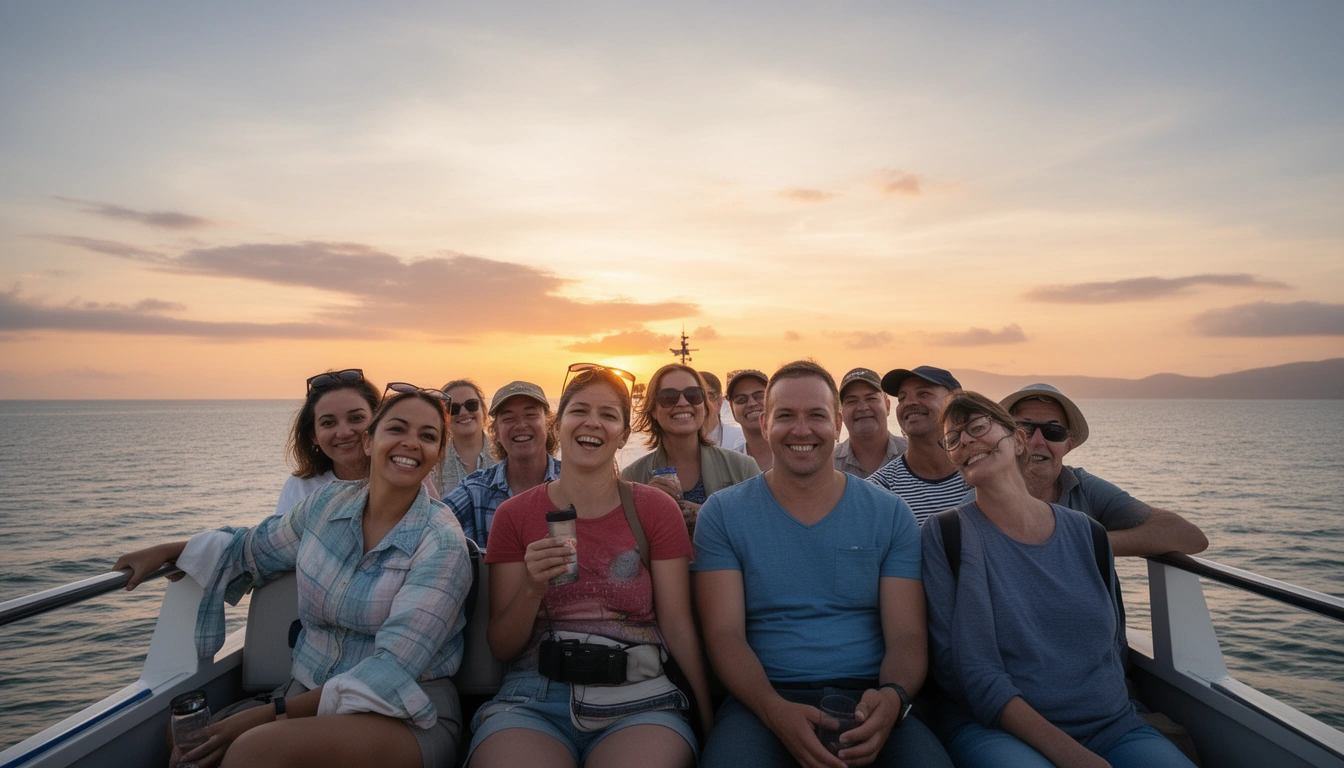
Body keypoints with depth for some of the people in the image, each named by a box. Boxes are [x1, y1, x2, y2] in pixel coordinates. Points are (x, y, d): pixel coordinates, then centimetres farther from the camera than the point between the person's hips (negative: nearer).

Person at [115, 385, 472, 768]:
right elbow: (254, 548, 24)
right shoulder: (329, 502, 3)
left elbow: (393, 671, -20)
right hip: (308, 693, 6)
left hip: (406, 716, -5)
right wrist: (166, 550, 17)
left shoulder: (442, 545, -15)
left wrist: (273, 712, -21)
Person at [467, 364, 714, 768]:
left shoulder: (656, 509, 6)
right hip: (535, 694, 1)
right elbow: (501, 647, 8)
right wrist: (532, 589, -11)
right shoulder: (514, 515, 8)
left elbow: (678, 626, 4)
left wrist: (708, 720, -6)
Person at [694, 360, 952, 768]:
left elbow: (906, 636, 3)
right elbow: (724, 634, -3)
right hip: (762, 700, -1)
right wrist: (776, 710, -22)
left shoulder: (890, 515, 8)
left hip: (868, 695, 2)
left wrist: (891, 697, -20)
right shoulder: (722, 513, 4)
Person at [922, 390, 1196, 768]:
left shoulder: (1086, 534, 7)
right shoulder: (947, 535, -5)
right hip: (994, 729, -4)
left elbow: (1113, 647, 18)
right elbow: (968, 669, -11)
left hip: (1111, 725, 5)